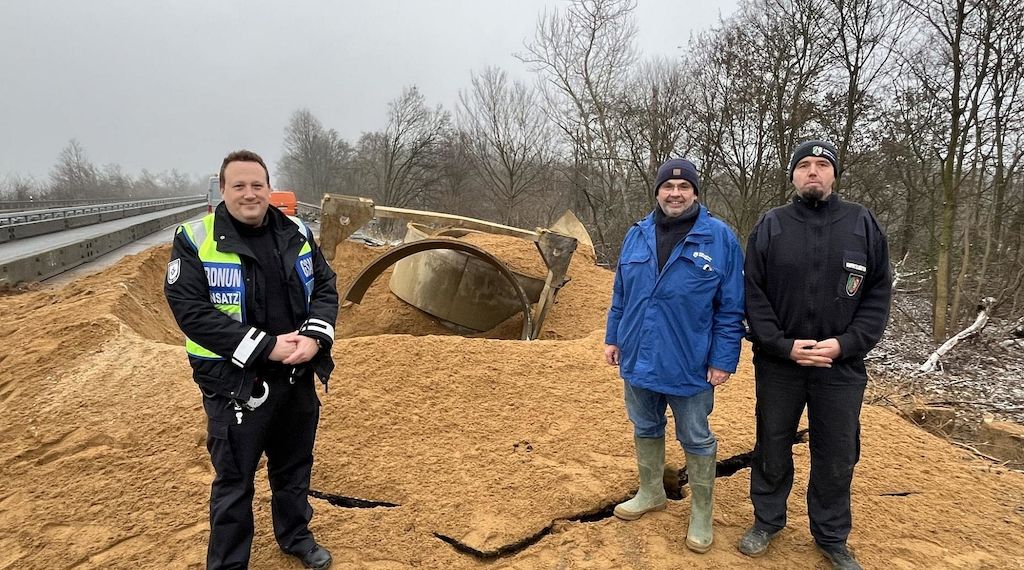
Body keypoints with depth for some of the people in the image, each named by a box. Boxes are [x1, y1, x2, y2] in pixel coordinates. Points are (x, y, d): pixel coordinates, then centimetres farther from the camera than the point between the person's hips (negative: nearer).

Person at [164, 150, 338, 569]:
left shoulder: (296, 234, 3)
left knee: (294, 468, 21)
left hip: (298, 377, 5)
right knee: (234, 481, 9)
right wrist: (266, 346, -22)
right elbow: (191, 311, -17)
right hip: (235, 384, -4)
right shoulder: (195, 240, -10)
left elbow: (325, 288, 6)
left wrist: (314, 337, -14)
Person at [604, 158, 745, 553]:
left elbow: (731, 308, -8)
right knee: (645, 429, 20)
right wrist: (613, 338, 11)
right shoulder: (637, 235, 3)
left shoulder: (720, 238, -9)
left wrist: (724, 359, -11)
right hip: (639, 359, 4)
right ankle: (650, 493, 41)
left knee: (696, 441, 11)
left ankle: (701, 513, 30)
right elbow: (621, 295, 11)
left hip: (690, 366, -4)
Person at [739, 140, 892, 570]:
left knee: (837, 456, 11)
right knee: (772, 448, 14)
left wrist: (845, 344, -12)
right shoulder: (770, 226, -1)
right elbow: (753, 294, -3)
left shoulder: (863, 224, 1)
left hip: (842, 366, 1)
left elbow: (878, 294, 0)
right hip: (778, 363, 0)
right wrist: (783, 344, -14)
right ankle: (767, 520, 34)